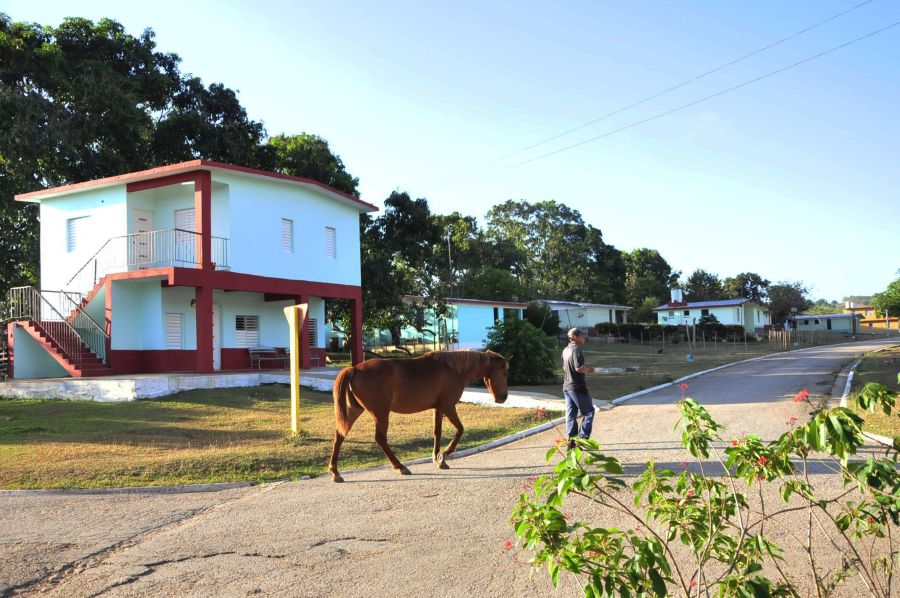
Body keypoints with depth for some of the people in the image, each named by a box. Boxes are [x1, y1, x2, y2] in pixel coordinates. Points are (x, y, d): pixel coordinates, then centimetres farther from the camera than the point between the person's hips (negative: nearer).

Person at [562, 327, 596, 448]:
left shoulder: (565, 350, 13)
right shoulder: (576, 349, -14)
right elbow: (579, 368, -23)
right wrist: (589, 369, -6)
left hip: (567, 386, 8)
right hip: (577, 387, -8)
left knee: (571, 413, 9)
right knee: (588, 412, 3)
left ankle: (571, 439, 7)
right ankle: (583, 438, -2)